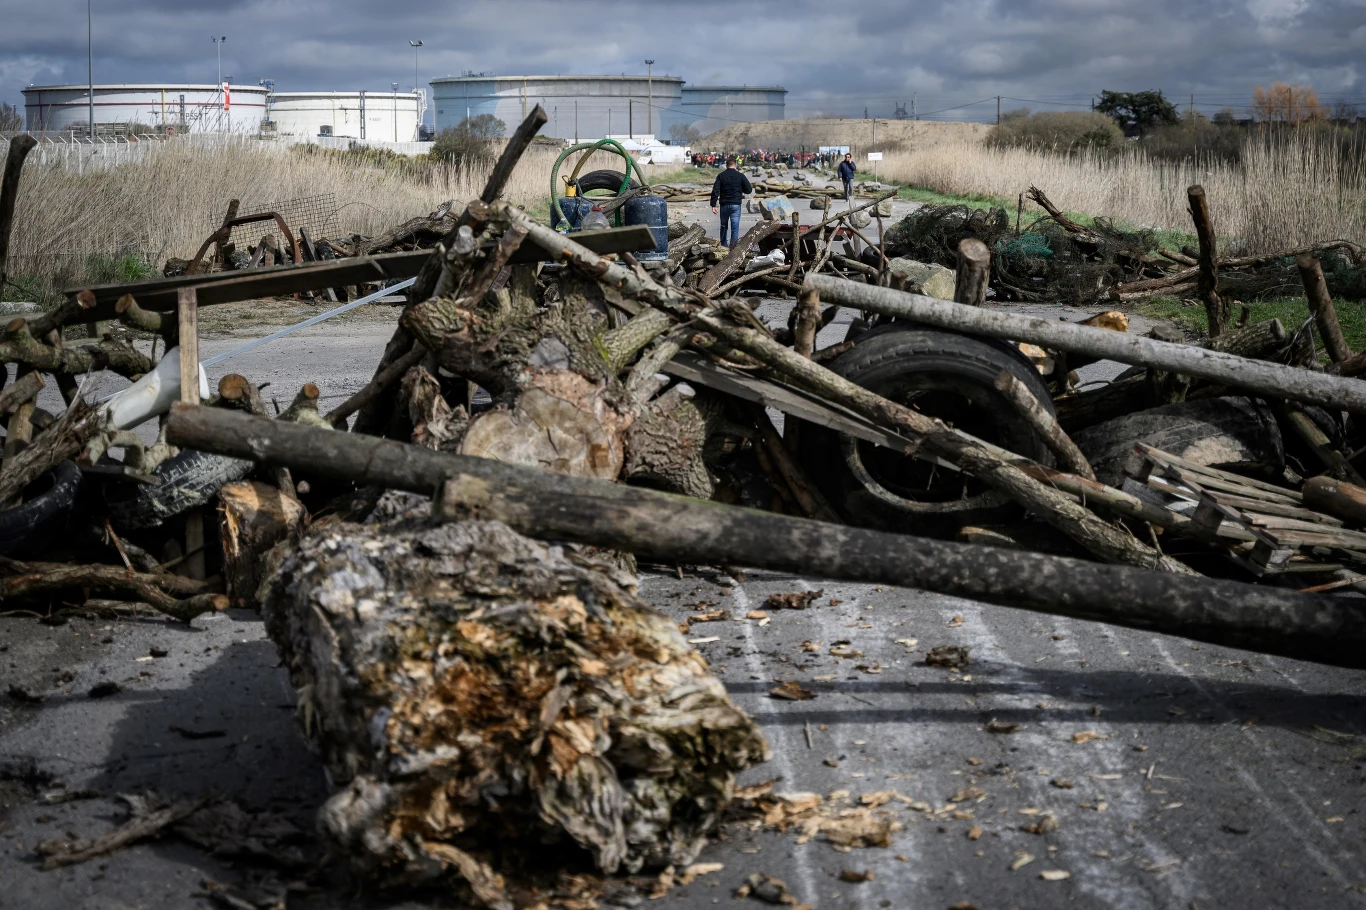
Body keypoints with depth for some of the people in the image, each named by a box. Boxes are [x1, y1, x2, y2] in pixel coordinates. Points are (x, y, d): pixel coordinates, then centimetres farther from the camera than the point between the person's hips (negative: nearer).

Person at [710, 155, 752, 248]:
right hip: (736, 205, -2)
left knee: (723, 226, 16)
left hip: (724, 205, 2)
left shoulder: (721, 176, 0)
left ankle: (723, 245, 24)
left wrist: (713, 205, -5)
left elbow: (715, 191, -6)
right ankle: (733, 246, -11)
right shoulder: (740, 176, -2)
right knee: (735, 227, -1)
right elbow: (749, 190, 2)